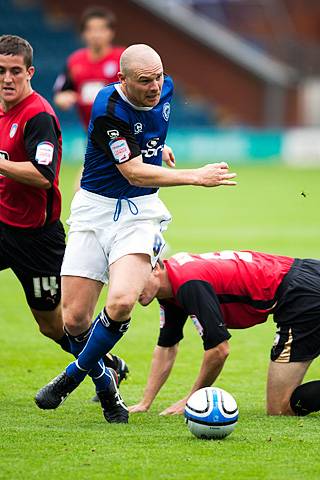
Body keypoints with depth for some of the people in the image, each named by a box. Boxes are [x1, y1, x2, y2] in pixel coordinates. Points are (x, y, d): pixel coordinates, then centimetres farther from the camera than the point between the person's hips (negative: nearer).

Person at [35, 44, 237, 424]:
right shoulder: (109, 109, -21)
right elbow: (134, 172, -23)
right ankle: (106, 385, 21)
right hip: (95, 208, -3)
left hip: (141, 211, 3)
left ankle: (73, 376, -1)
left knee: (121, 301, -23)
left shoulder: (165, 90, -2)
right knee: (74, 320, -6)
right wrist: (197, 176, -25)